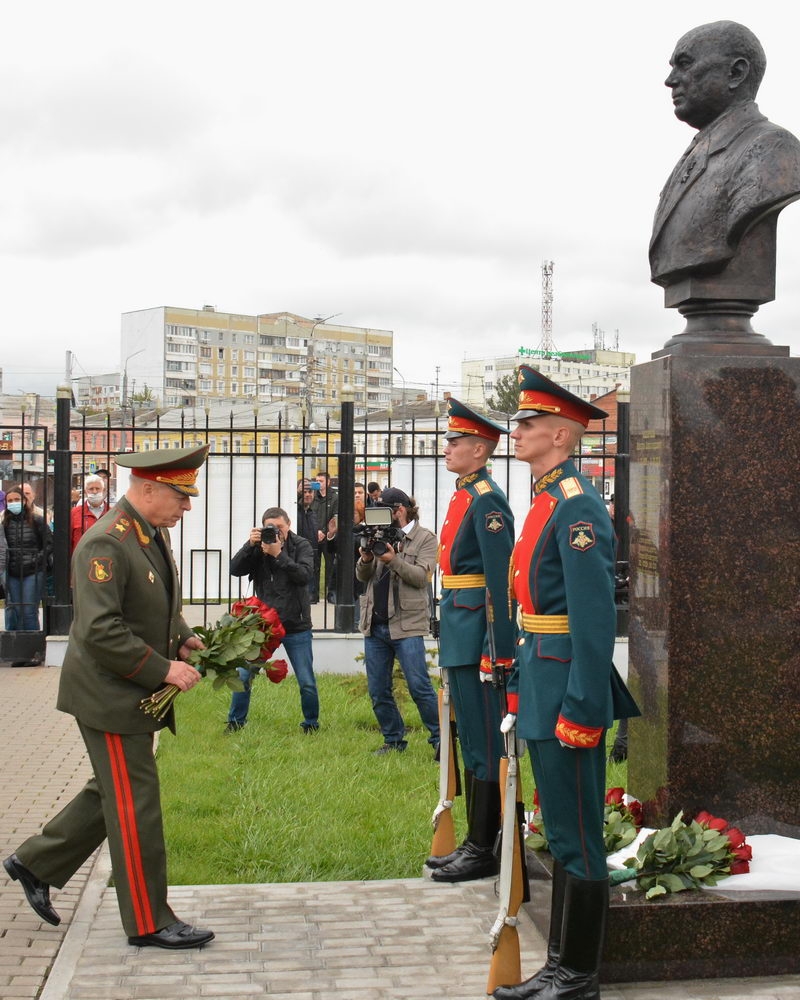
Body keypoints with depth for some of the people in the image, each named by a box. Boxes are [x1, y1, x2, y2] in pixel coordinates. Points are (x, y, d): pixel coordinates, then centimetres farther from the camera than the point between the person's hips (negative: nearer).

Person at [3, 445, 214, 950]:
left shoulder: (155, 534, 8)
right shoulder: (106, 544, -23)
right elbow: (99, 630, -29)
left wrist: (183, 639, 5)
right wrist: (163, 669, -25)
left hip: (138, 696, 10)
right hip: (110, 697, -10)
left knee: (111, 793, 20)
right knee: (136, 805, 0)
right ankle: (149, 922, 11)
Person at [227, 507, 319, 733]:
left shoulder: (301, 546, -3)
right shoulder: (258, 547, 3)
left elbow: (304, 575, -18)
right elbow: (235, 569, -9)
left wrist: (278, 554, -24)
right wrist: (250, 545, -20)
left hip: (296, 626, -2)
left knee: (307, 683, 1)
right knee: (243, 676, 0)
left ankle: (311, 723, 23)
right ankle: (235, 721, 19)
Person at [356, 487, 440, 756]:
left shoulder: (425, 539, 0)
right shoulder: (380, 536, 13)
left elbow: (422, 576, -11)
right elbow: (362, 577, 11)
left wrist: (394, 560, -23)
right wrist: (365, 560, -11)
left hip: (407, 624, -6)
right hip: (375, 623, 6)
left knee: (420, 687, -6)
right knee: (378, 691, 9)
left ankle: (439, 739, 5)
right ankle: (394, 740, 22)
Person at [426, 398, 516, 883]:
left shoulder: (487, 501, -14)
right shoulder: (464, 497, 16)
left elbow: (501, 582, -19)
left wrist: (497, 654, -20)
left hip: (477, 637, -10)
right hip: (460, 639, 10)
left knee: (484, 743, -2)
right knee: (471, 741, 14)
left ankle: (483, 851, 6)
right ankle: (475, 842, 23)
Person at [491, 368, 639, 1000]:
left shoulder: (577, 505, -16)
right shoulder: (545, 500, 15)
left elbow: (595, 620, -21)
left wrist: (581, 710, -22)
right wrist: (519, 686, 20)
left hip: (568, 690, -10)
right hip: (542, 685, 10)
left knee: (577, 836, 0)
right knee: (561, 831, 16)